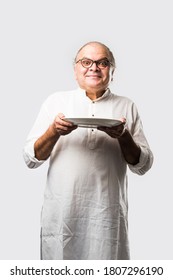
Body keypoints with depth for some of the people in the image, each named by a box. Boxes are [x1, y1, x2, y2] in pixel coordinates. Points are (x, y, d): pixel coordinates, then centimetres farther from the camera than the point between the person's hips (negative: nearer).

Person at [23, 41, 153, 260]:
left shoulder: (126, 107, 7)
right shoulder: (55, 101, 6)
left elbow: (142, 166, 5)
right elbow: (30, 159, 3)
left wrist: (124, 136, -13)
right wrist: (53, 132, -15)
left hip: (108, 217, 0)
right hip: (60, 215, 0)